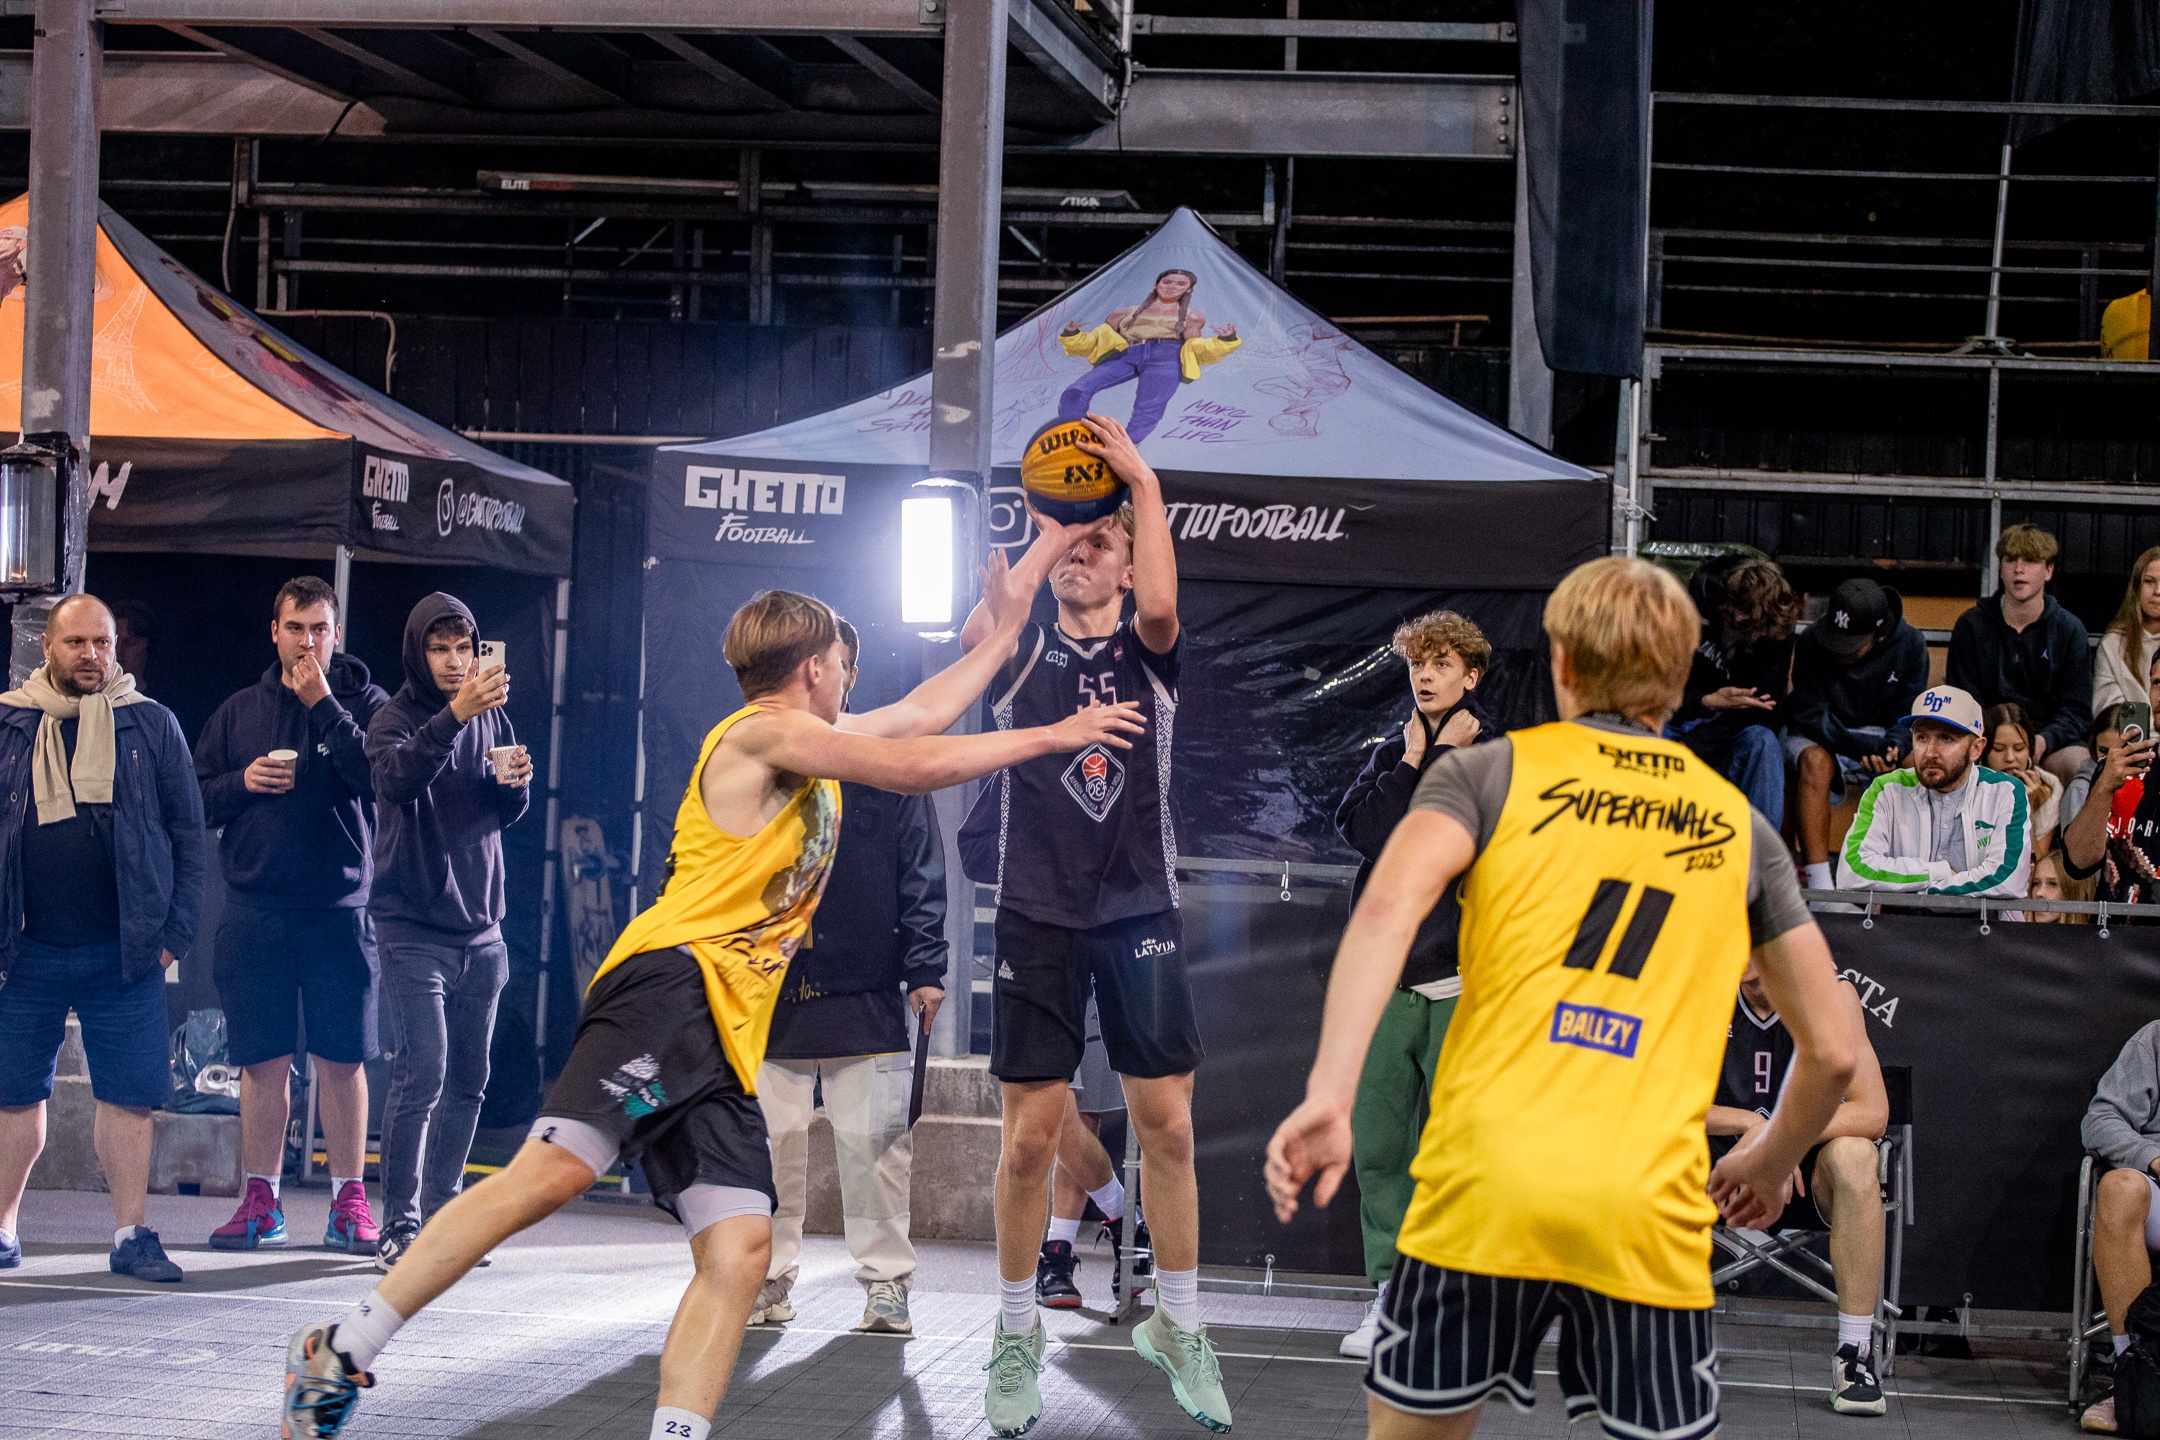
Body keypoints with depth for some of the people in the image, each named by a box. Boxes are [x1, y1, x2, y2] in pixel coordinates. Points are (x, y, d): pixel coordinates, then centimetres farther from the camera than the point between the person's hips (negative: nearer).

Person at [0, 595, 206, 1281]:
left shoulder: (150, 725, 7)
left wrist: (175, 932, 0)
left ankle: (132, 1234, 3)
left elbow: (188, 834, 8)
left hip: (125, 953, -1)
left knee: (129, 1096, -2)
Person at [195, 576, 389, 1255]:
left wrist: (323, 705, -15)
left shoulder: (365, 703, 4)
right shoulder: (239, 712, 13)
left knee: (342, 1059, -1)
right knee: (263, 1059, 4)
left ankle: (349, 1201, 4)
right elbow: (192, 798, 13)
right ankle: (261, 1201, 10)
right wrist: (243, 781, -6)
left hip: (339, 910, -2)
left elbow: (381, 777, -14)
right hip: (256, 910, 2)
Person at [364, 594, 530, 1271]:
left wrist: (516, 782, -7)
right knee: (422, 1072, -16)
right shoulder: (394, 719, -7)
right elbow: (397, 779, -29)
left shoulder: (490, 715, 11)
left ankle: (441, 1215, 18)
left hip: (480, 925, 6)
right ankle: (399, 1226, -12)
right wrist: (453, 716, -43)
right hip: (414, 926, -6)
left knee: (468, 1079, 9)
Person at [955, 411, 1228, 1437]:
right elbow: (979, 629, -19)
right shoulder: (1024, 652, 5)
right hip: (1038, 916, -1)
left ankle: (1176, 1326, 15)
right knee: (1031, 1134, -1)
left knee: (1166, 1123, 1)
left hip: (1139, 910, 1)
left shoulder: (1148, 655, 4)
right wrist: (1050, 530, -13)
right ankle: (1016, 1336, 13)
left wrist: (1143, 484, -17)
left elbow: (1159, 605, -19)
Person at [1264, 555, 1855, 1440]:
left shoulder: (1491, 771, 10)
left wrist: (1327, 1096, -16)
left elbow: (1389, 908, -10)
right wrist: (1770, 1161, 37)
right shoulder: (1737, 826, 17)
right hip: (1648, 1209, 1)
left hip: (1484, 1188, -1)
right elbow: (1831, 1052, 18)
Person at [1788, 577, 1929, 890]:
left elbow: (1907, 715, -4)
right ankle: (1819, 885, -44)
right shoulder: (1811, 644, -18)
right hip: (1819, 738, -2)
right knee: (1815, 761, -37)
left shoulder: (1911, 646, -10)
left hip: (1877, 738, 2)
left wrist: (1894, 748, -28)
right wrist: (1875, 747, -29)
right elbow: (1811, 718, -18)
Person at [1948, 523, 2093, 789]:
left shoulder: (2070, 630, 6)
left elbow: (2076, 710, 2)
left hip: (2052, 740, 0)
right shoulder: (1970, 626, 7)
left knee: (2079, 765, -35)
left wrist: (2044, 740, -21)